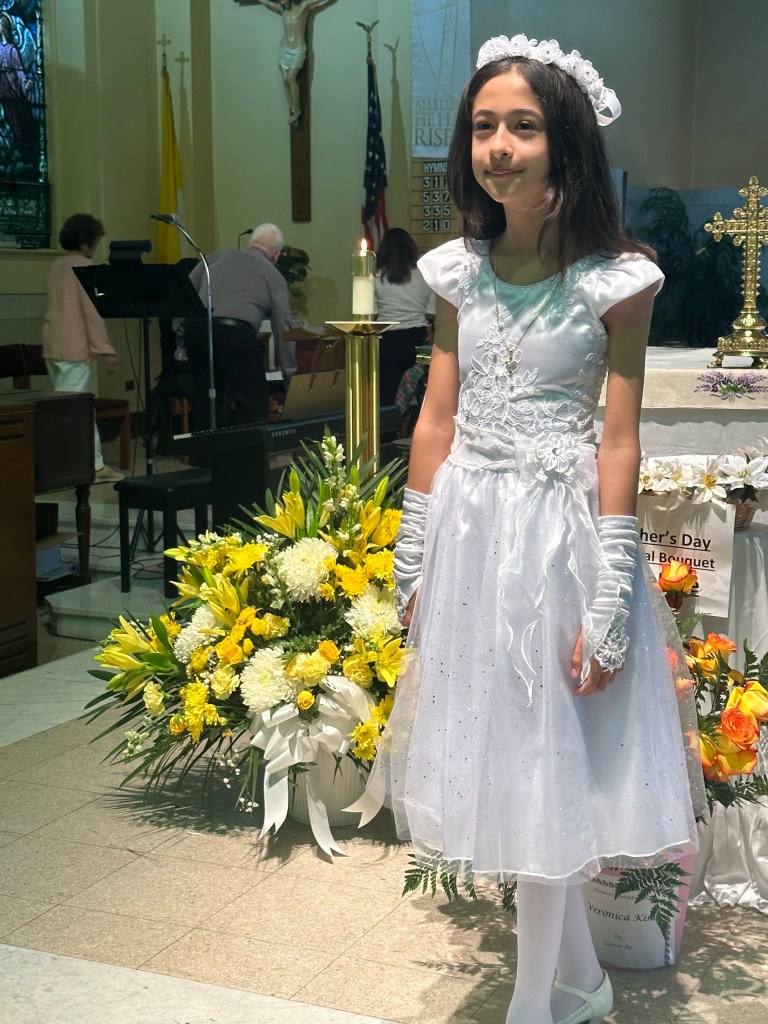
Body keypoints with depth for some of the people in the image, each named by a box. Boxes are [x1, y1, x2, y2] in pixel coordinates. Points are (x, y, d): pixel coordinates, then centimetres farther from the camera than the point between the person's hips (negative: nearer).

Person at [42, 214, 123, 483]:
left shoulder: (57, 266, 14)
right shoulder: (84, 266, -11)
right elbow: (92, 311, -16)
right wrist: (106, 349, -15)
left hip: (54, 345, 9)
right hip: (74, 347, -9)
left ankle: (95, 465, 18)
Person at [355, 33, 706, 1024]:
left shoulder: (614, 279, -9)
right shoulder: (460, 271, 4)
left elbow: (619, 442, -10)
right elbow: (436, 418, 7)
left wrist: (609, 607, -13)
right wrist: (412, 562, 7)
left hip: (561, 527, -5)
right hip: (468, 526, 5)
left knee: (547, 766, 5)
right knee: (487, 748, 13)